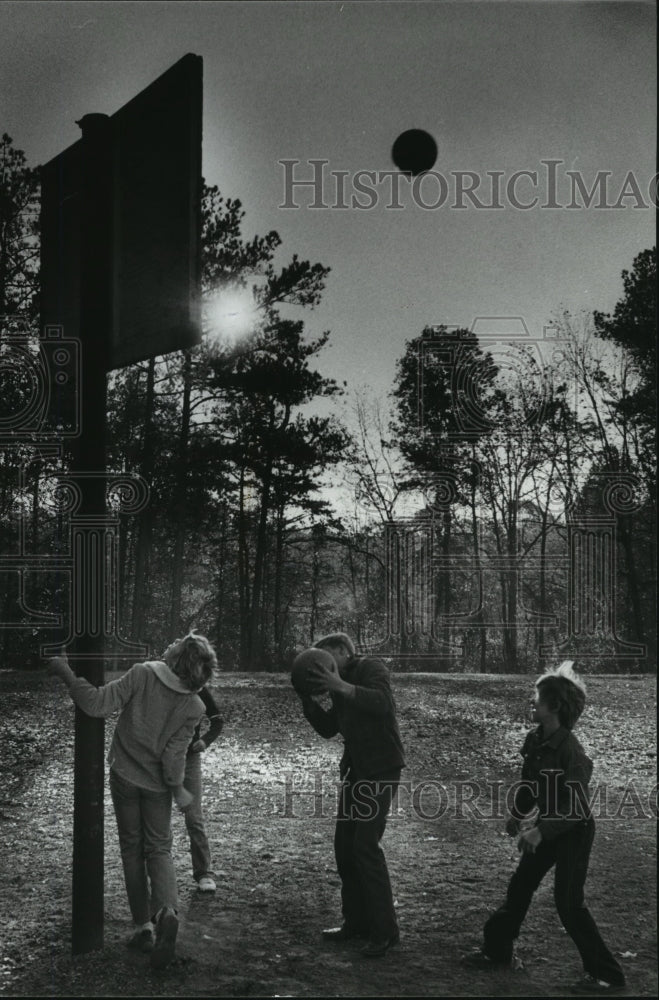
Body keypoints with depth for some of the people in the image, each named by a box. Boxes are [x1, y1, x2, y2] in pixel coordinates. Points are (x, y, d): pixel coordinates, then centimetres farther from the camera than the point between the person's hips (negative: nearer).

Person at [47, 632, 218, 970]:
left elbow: (97, 704, -23)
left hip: (124, 777, 0)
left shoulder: (142, 674, -18)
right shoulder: (194, 706, -14)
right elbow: (173, 755, -14)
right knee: (159, 849, 11)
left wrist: (66, 672, -13)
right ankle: (167, 911, -16)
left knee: (132, 849, 13)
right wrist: (178, 790, 1)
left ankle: (144, 925, 10)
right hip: (157, 784, 0)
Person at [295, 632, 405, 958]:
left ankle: (385, 930, -5)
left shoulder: (371, 669, -11)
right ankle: (356, 921, 21)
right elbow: (327, 728, 12)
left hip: (380, 771, -9)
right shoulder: (341, 688, 15)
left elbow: (381, 702, -30)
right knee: (344, 845, 9)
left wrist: (341, 687, -39)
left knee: (366, 846, -13)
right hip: (355, 771, 9)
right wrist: (307, 697, 0)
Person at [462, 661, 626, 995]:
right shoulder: (534, 740, -3)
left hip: (574, 832, -8)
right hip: (547, 827, 8)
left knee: (568, 902, -6)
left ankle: (606, 975, 5)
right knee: (520, 887, 14)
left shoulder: (571, 751, -26)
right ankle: (496, 950, 30)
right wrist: (518, 814, 3)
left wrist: (541, 831, -29)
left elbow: (577, 805, -26)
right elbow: (529, 783, 13)